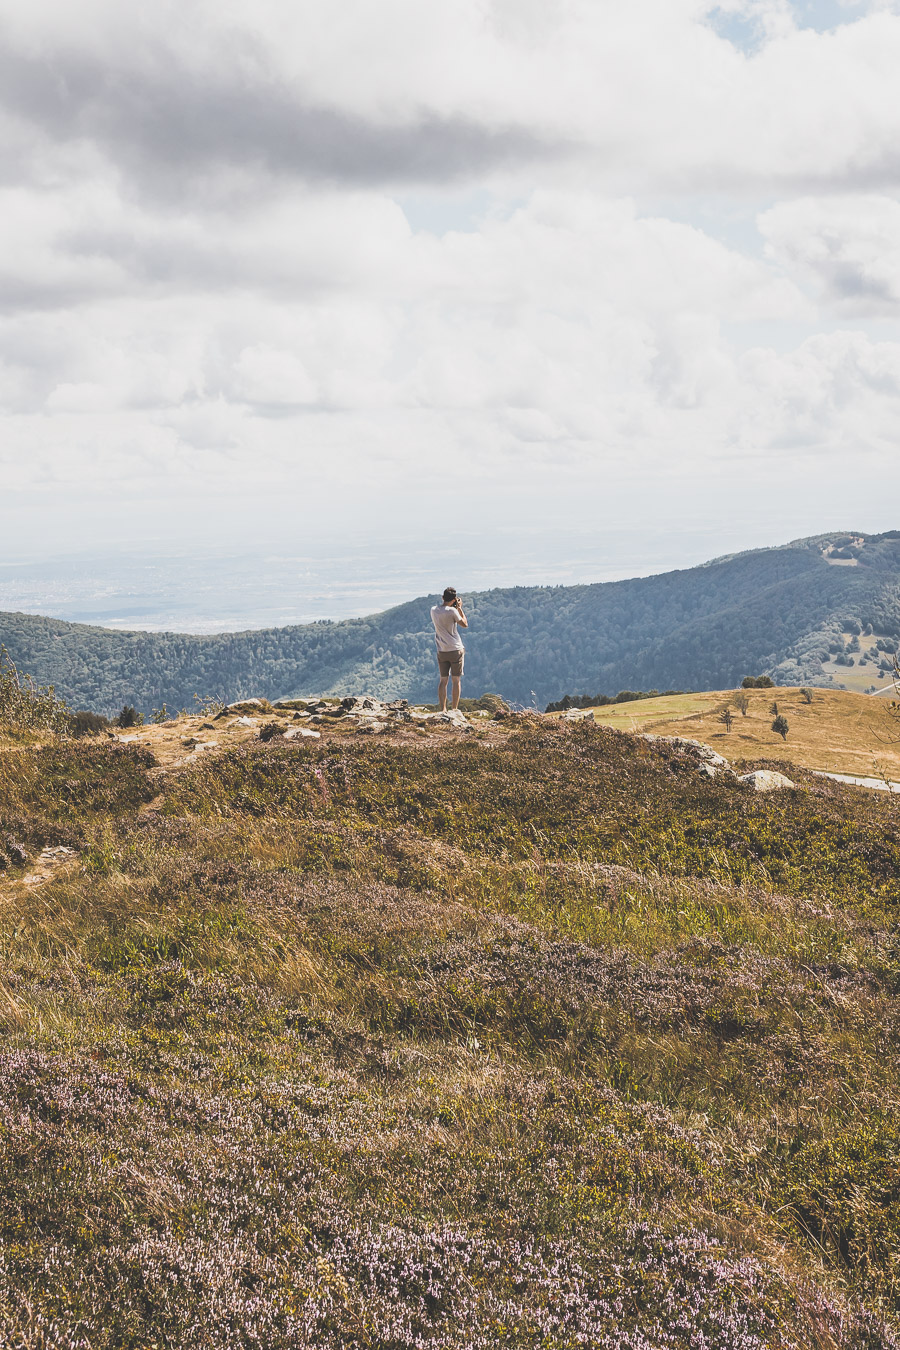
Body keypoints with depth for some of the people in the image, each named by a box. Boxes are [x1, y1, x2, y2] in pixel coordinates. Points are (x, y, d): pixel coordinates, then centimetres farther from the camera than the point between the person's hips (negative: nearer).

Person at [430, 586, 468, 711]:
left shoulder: (433, 610, 1)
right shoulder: (452, 611, -16)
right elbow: (465, 624, -2)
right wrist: (459, 608, 3)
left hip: (442, 652, 4)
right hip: (456, 650, -4)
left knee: (443, 680, 8)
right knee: (456, 680, 6)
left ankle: (443, 709, 3)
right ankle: (455, 709, 7)